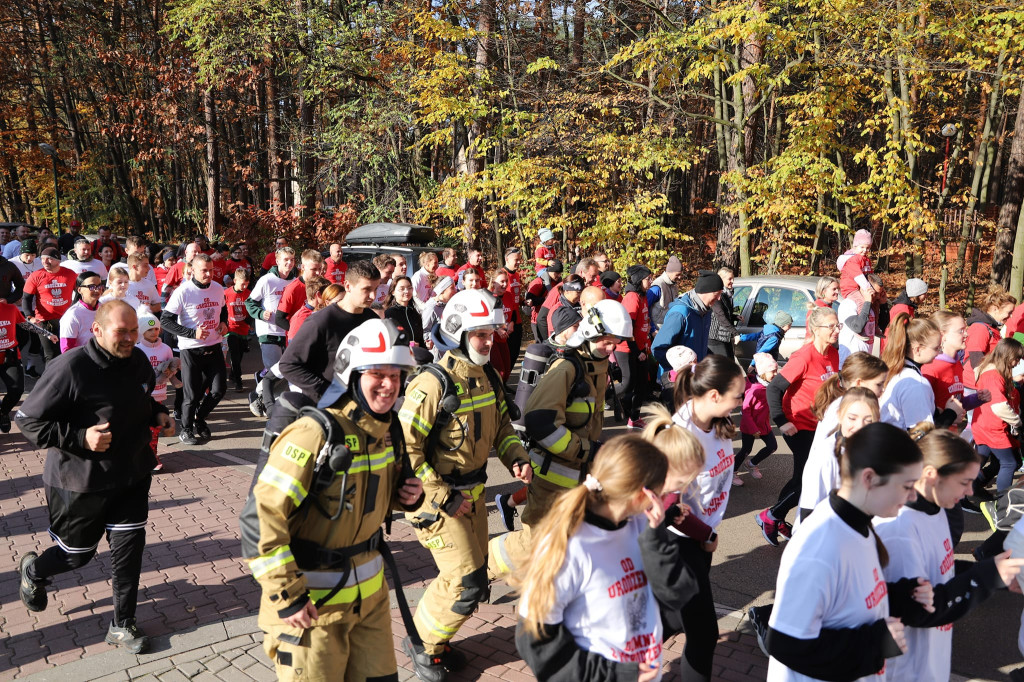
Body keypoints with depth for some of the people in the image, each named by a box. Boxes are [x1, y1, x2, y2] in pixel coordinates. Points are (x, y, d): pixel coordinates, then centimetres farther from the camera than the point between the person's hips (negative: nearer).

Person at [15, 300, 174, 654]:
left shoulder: (139, 361, -3)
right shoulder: (71, 367, -23)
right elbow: (27, 420, -17)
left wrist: (159, 414, -2)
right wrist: (80, 437, -27)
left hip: (133, 475, 5)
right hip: (80, 482, -4)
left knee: (129, 547, 4)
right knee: (78, 553, 15)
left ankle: (123, 624, 22)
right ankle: (33, 570, 50)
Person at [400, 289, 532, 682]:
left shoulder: (487, 378, 2)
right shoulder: (433, 385, -23)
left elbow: (501, 426, 15)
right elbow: (405, 450, -23)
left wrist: (516, 458, -4)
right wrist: (444, 498, -20)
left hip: (473, 493, 8)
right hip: (438, 498, -8)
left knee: (472, 576, 16)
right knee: (466, 584, -5)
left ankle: (436, 639, 39)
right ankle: (421, 643, 20)